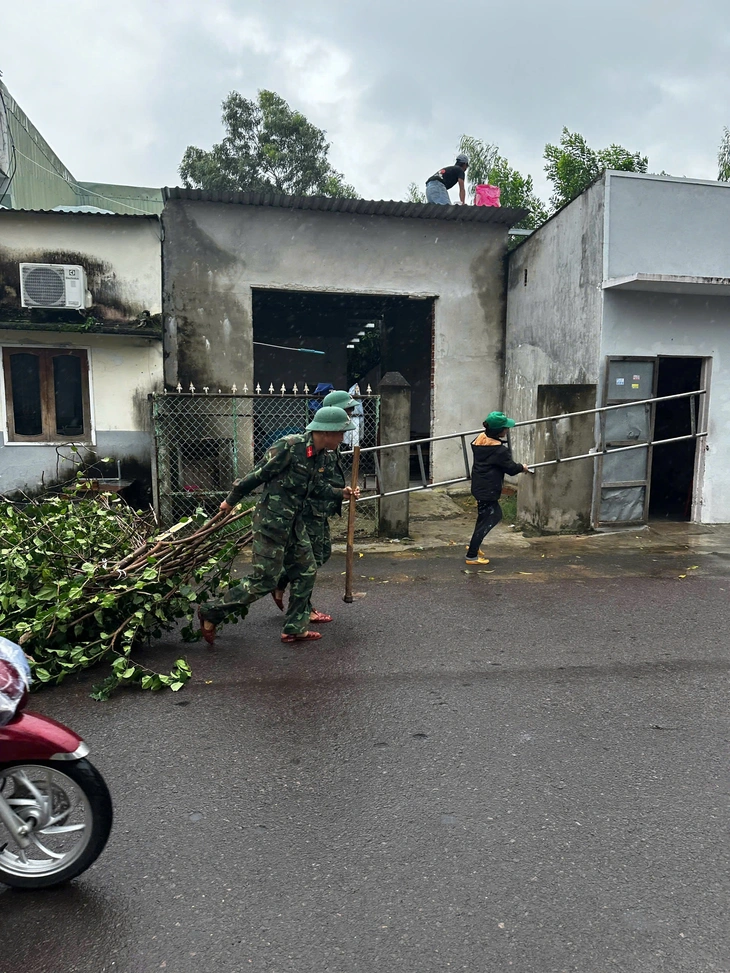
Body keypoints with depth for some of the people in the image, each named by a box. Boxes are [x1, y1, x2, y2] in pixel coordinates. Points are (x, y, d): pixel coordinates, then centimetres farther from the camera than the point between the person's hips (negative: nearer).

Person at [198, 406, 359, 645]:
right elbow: (257, 474, -14)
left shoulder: (319, 455, 6)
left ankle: (294, 628, 23)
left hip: (293, 521, 9)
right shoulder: (289, 447, -22)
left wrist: (340, 493, 4)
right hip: (271, 520, -9)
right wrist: (231, 501, -5)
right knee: (264, 580, -4)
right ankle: (211, 612, 11)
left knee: (306, 571, 12)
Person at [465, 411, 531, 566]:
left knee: (495, 514, 24)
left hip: (479, 486, 9)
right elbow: (511, 468, -12)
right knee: (487, 520, 3)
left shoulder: (480, 439, 0)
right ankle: (472, 556, 8)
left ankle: (474, 545, 33)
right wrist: (522, 467, 8)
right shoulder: (499, 449, -22)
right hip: (488, 489, -9)